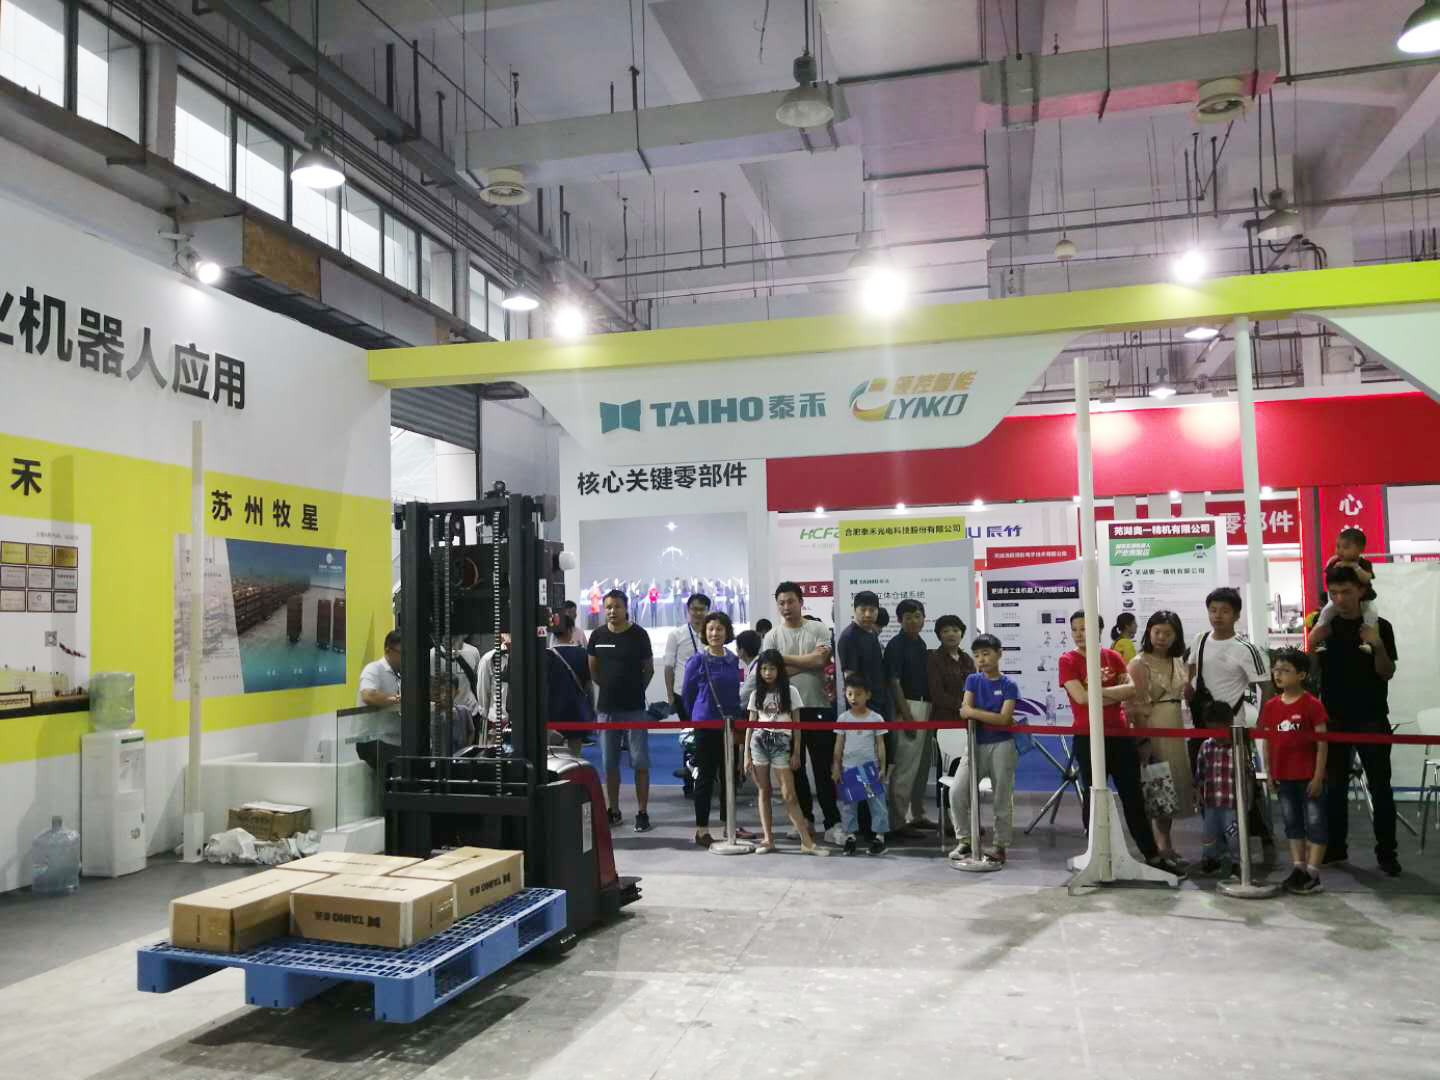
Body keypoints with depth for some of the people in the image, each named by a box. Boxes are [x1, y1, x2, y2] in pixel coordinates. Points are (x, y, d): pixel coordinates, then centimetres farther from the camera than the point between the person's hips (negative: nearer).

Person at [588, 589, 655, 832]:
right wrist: (610, 687, 10)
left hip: (635, 708, -3)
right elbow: (593, 670, 14)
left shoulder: (639, 635, -3)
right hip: (607, 708, 3)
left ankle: (642, 812, 5)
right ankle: (614, 811, 21)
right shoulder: (598, 636, 4)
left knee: (640, 762, -2)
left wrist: (635, 689, 3)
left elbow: (648, 669, 5)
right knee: (609, 763, 10)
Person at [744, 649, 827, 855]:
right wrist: (746, 755, 4)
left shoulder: (790, 692, 3)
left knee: (788, 794, -7)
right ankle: (767, 838, 8)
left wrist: (796, 753, -2)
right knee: (763, 792, 3)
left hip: (781, 744, -2)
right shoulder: (756, 694, 9)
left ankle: (806, 841, -4)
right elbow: (750, 725, 10)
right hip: (759, 743, 3)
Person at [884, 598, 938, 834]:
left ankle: (916, 815, 22)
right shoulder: (896, 645, -10)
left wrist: (928, 711, 14)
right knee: (905, 766, -8)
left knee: (922, 765, 13)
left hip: (925, 707, 8)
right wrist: (907, 715, -18)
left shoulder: (921, 643, 14)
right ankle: (898, 821, -4)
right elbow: (894, 682, -14)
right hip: (907, 708, -8)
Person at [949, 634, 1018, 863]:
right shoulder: (973, 680, 7)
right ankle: (964, 840, 5)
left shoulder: (1009, 685, -1)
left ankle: (1001, 845, 16)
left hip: (1001, 746, -2)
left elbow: (1004, 718, -13)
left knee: (1003, 799, 3)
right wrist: (994, 718, -9)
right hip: (976, 745, 2)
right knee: (957, 792, -9)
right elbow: (965, 711, -4)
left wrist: (974, 712, -10)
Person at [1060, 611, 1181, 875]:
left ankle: (1153, 855, 19)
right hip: (1088, 738, -4)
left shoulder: (1112, 657, 8)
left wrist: (1099, 692, -13)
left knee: (1133, 796, 10)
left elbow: (1132, 689, -3)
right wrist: (1117, 693, -8)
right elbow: (1081, 697, -16)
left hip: (1119, 734, 4)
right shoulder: (1068, 661, -4)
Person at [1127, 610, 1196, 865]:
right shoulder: (1139, 664, -8)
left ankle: (1165, 845, 23)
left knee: (1172, 785, 11)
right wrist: (1142, 738, -18)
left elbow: (1186, 695, 21)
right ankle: (1159, 846, 3)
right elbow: (1136, 706, -13)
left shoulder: (1178, 662, 13)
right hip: (1151, 729, -7)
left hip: (1175, 729, 7)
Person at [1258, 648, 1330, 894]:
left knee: (1315, 823, 1)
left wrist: (1318, 775, -13)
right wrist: (1269, 772, 7)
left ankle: (1312, 875, 5)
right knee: (1292, 822, 13)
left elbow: (1322, 742, -11)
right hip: (1283, 776, 6)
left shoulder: (1312, 705, -11)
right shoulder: (1271, 706, 4)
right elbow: (1266, 740, 9)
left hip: (1309, 776, -6)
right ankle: (1299, 868, 23)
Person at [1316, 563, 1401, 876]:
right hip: (1335, 718, 2)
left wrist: (1378, 645, -21)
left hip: (1371, 719, -2)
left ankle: (1386, 852, 8)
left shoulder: (1380, 626, -3)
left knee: (1380, 787, 0)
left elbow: (1387, 673, -6)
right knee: (1334, 785, 7)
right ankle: (1335, 847, 17)